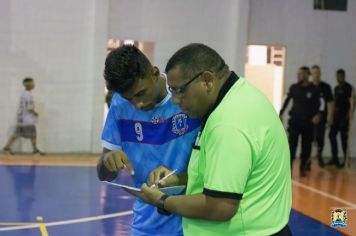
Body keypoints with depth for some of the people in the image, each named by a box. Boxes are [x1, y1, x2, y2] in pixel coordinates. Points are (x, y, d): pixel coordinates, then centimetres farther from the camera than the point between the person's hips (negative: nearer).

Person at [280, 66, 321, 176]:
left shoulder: (313, 90, -2)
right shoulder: (294, 88, 2)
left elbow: (317, 105, 2)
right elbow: (287, 101, 10)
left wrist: (317, 115, -15)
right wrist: (280, 114, 6)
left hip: (308, 122, 0)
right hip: (294, 120, 0)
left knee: (306, 146, 5)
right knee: (291, 145, -8)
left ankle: (303, 168, 19)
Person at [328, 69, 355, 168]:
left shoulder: (349, 88, -6)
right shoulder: (336, 88, 16)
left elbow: (352, 102, -11)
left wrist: (350, 114, -19)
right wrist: (332, 113, 15)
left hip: (344, 116, -7)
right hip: (336, 116, 7)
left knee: (344, 137, -4)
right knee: (332, 135, 5)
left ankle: (345, 160, 4)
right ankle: (335, 158, 12)